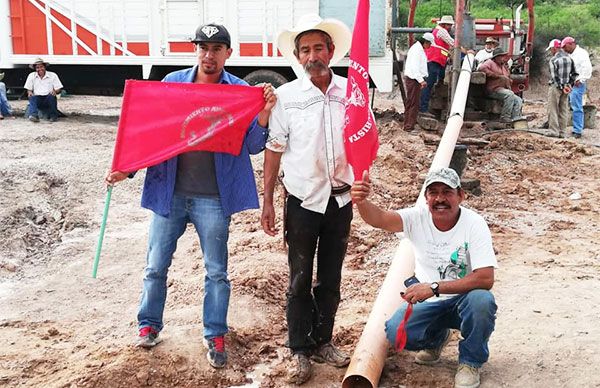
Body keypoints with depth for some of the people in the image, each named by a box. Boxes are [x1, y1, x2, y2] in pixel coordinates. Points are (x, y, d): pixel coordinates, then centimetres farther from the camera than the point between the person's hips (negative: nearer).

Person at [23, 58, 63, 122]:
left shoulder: (53, 75, 6)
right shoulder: (31, 76, 12)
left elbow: (58, 89, 4)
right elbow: (29, 89, 13)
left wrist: (55, 91, -21)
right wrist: (29, 92, -12)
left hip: (49, 99, -1)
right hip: (37, 99, 1)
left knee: (51, 96, -34)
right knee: (32, 98, -31)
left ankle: (53, 116, -21)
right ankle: (34, 116, -51)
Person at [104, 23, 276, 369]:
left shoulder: (240, 91, -3)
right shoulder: (172, 83, 1)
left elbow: (253, 146, -6)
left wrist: (264, 113, -23)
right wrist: (127, 169, -3)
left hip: (213, 198, -2)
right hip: (170, 193, 2)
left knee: (217, 271, 10)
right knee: (156, 267, 12)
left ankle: (216, 336, 25)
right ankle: (149, 325, 33)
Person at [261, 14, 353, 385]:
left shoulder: (351, 92, -4)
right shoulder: (287, 96, -8)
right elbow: (274, 150, -3)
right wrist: (267, 202, -3)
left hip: (341, 197, 2)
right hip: (303, 199, -2)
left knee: (331, 277, 14)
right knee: (300, 280, 8)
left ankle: (323, 342, 31)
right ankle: (300, 350, 22)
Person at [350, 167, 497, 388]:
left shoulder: (474, 224, -19)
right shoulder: (419, 217, -12)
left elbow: (486, 278, -28)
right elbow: (379, 219, -30)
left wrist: (434, 287, -36)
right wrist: (361, 202, -54)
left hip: (463, 299, -2)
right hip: (427, 301, 2)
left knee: (481, 300, -35)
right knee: (396, 333, -21)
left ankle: (470, 362, -6)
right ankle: (435, 338, 16)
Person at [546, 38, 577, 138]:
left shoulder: (553, 60, -13)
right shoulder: (569, 58, 9)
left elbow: (554, 76, -17)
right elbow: (574, 73, 11)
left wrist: (561, 87, -12)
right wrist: (569, 84, 10)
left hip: (556, 87, -7)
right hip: (565, 86, 7)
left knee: (553, 110, 0)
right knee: (564, 110, 10)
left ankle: (553, 131, -3)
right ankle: (562, 132, 14)